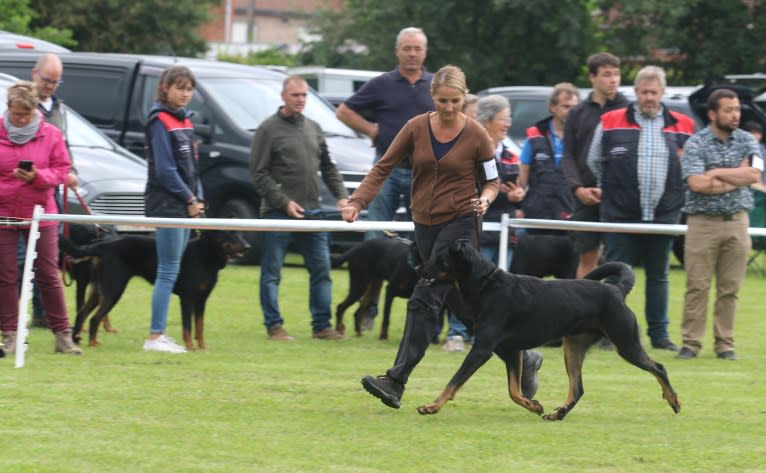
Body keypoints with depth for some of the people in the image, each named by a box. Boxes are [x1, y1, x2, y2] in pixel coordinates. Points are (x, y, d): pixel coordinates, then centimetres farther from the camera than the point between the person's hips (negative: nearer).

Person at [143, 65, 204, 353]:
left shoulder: (184, 120, 16)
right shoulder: (160, 121, -11)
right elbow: (165, 170, -16)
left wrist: (198, 199, 6)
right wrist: (190, 199, -11)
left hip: (184, 206, 9)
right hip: (166, 204, -9)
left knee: (171, 270, 9)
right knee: (168, 271, -9)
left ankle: (159, 335, 11)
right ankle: (155, 337, -7)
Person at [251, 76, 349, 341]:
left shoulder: (313, 128, 14)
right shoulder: (269, 129, -4)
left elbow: (328, 167, 20)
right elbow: (259, 173, -8)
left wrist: (341, 195, 6)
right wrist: (284, 202, -15)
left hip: (311, 211, 5)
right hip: (278, 213, -5)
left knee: (321, 269, 4)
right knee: (272, 273, 0)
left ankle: (322, 326, 9)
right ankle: (274, 326, 6)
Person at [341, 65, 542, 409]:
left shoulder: (476, 135, -6)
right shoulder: (416, 128, 1)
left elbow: (492, 181, 4)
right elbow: (383, 168, 1)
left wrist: (484, 200, -18)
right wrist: (357, 202, -11)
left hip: (460, 223, -5)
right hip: (426, 225, 5)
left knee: (425, 299, -15)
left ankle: (396, 382, -19)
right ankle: (521, 358, 28)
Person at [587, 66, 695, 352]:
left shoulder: (682, 126, 5)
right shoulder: (611, 122, 2)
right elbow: (594, 162, 12)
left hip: (664, 215, 2)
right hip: (621, 215, -2)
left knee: (659, 276, 9)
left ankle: (659, 333, 15)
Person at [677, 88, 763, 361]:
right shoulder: (696, 144, -3)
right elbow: (696, 183, -16)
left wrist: (717, 173, -10)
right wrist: (738, 176, -8)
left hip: (737, 223, 3)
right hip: (703, 223, -3)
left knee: (730, 288, 4)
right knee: (697, 286, -3)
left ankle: (725, 344, 11)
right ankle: (691, 343, 2)